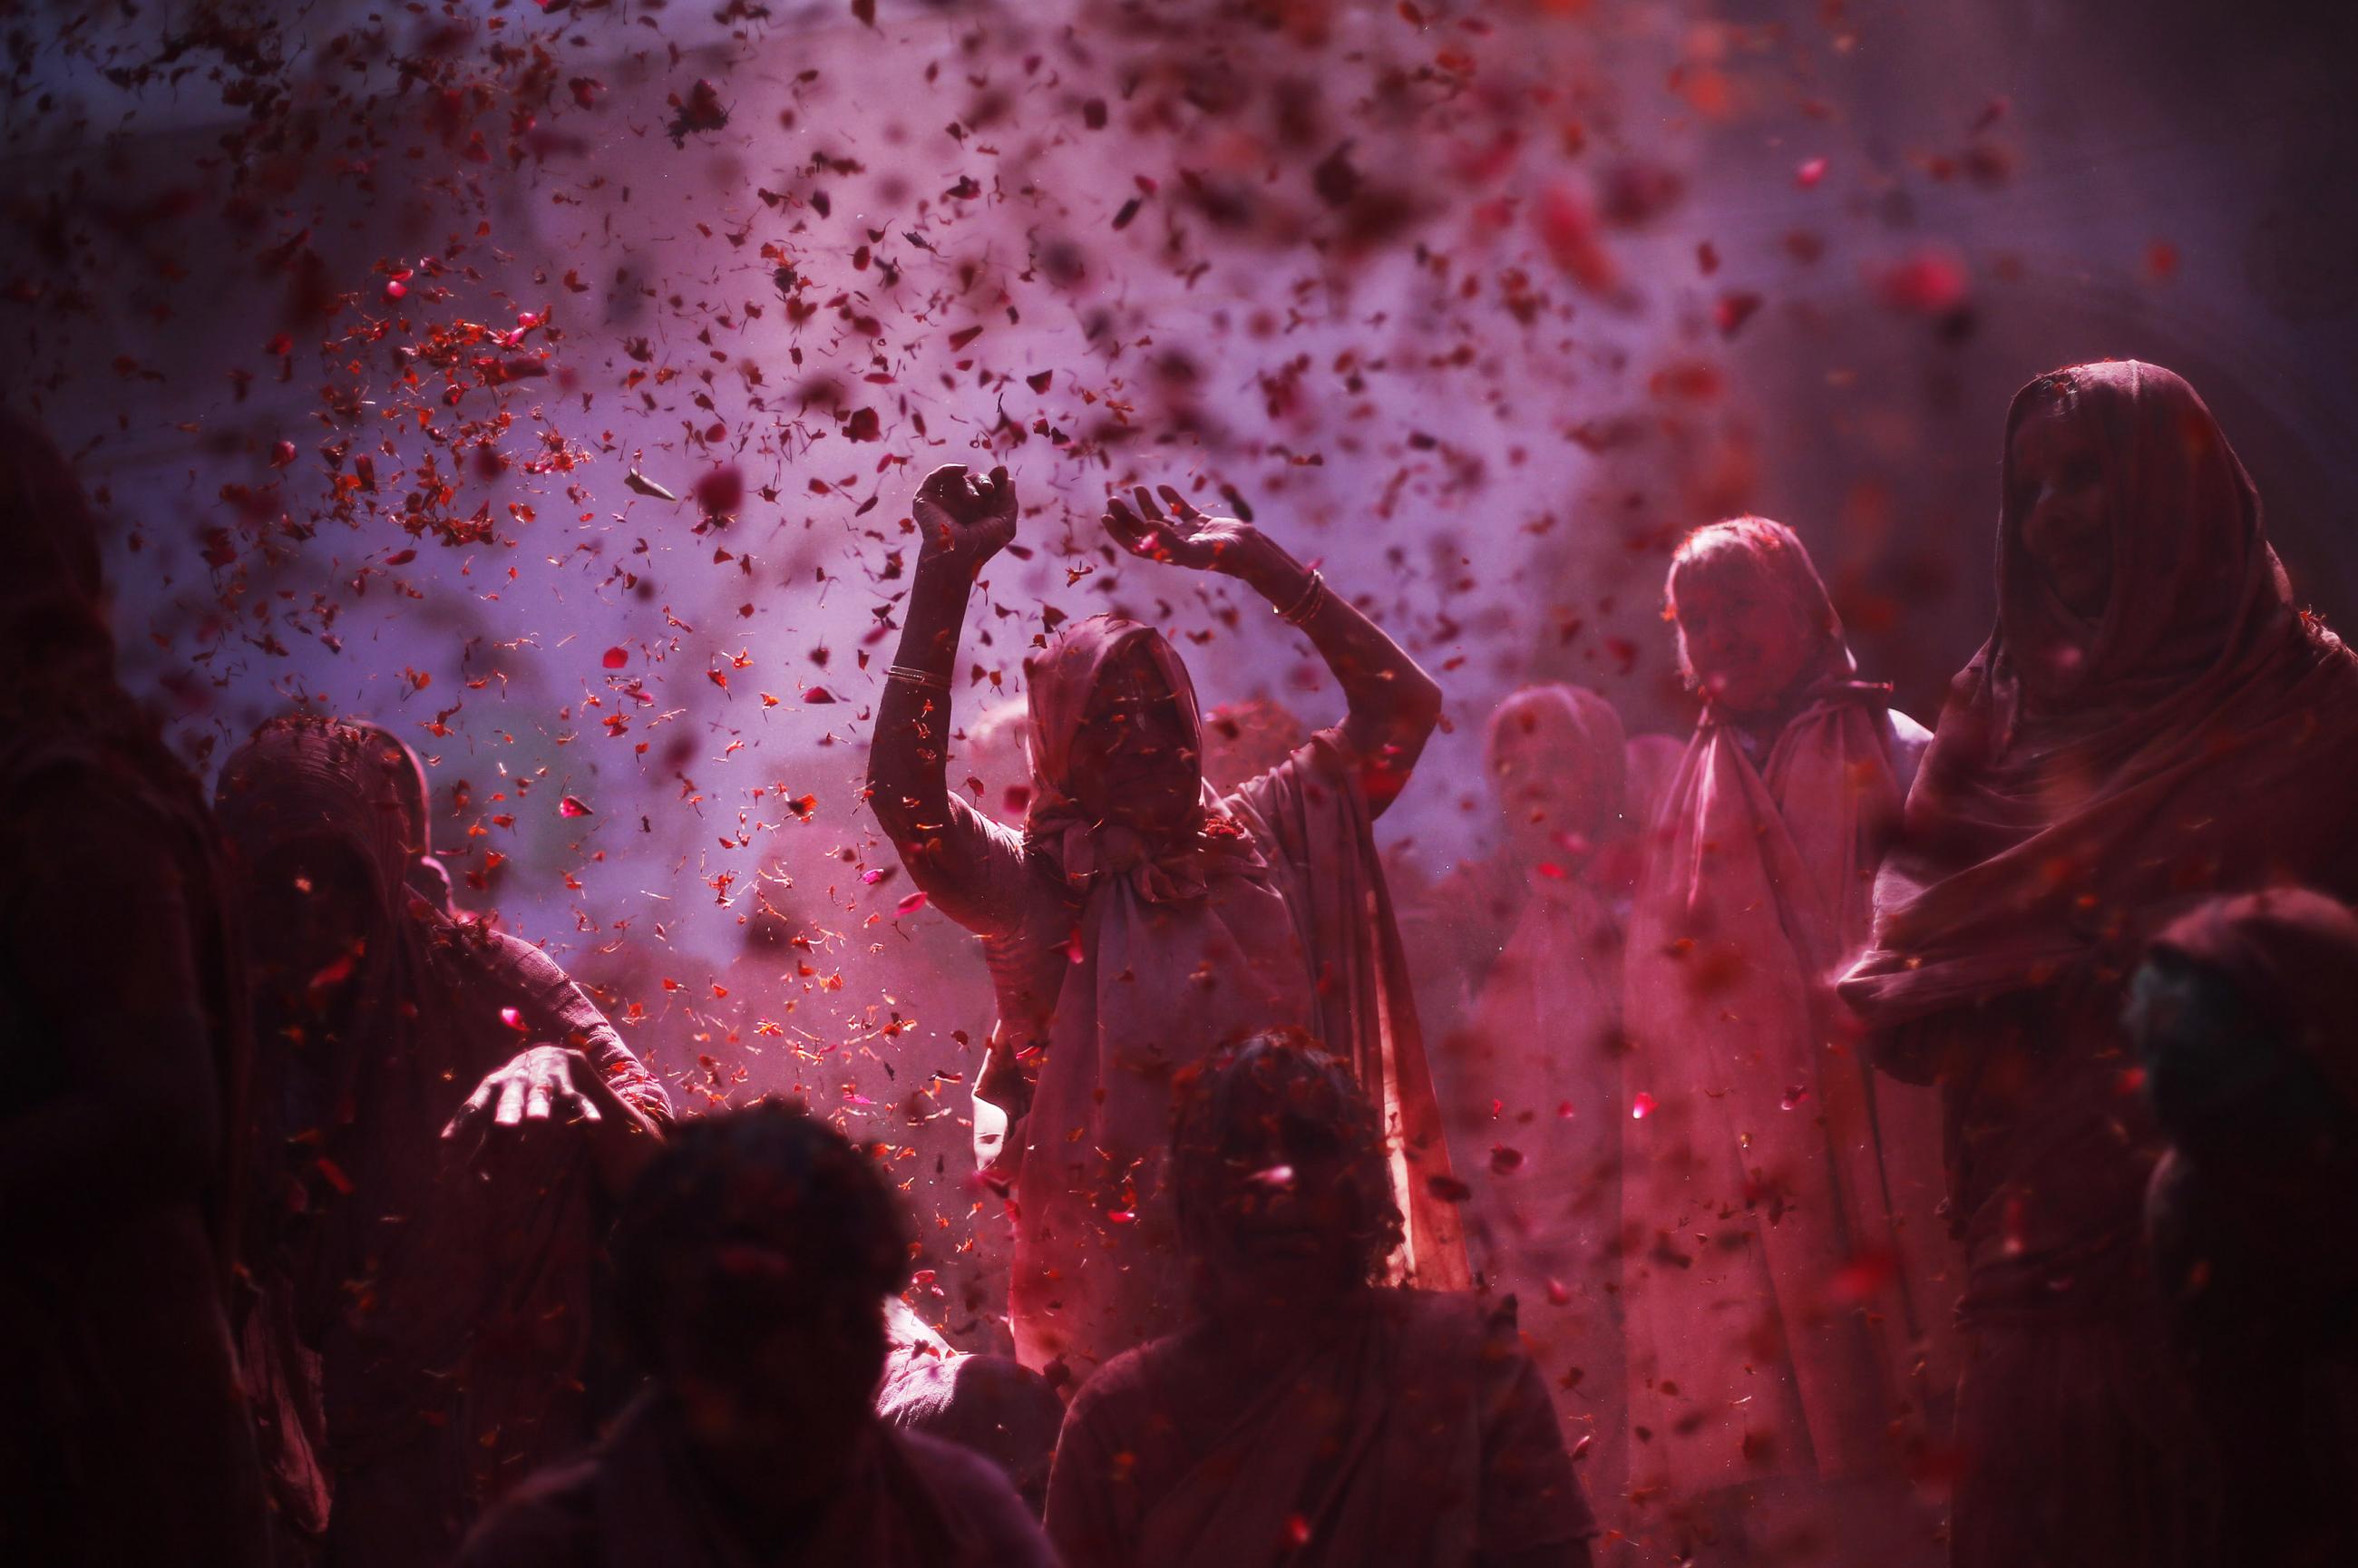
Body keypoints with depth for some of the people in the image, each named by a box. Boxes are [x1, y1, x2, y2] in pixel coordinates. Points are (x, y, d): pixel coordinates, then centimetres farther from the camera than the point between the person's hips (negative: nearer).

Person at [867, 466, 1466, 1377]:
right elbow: (902, 792, -20)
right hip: (1120, 1263, -3)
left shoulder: (1259, 836, 8)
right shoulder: (1038, 887, -4)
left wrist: (1257, 563, 7)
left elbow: (1403, 701, 11)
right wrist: (944, 579, -19)